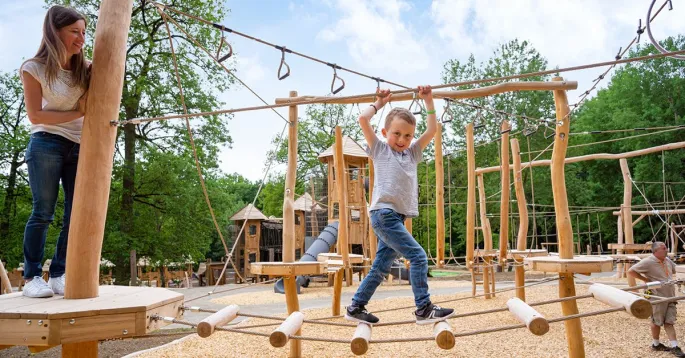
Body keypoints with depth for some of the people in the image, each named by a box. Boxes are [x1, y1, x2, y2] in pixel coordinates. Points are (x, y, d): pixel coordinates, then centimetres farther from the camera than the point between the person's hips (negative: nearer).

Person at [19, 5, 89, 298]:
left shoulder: (86, 69, 5)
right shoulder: (34, 69, -4)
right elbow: (35, 116, -8)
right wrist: (77, 113, -12)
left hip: (81, 147, 4)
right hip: (47, 144, -4)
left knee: (77, 213, -2)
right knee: (43, 212, -4)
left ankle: (59, 274, 7)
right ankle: (32, 276, 6)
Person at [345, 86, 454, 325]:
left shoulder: (412, 152, 20)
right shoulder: (379, 150, 6)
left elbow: (432, 130, 18)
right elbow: (363, 119, -2)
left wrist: (428, 101, 18)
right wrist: (379, 102, 11)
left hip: (397, 216, 7)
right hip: (383, 213, -7)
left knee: (381, 267, 10)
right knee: (418, 256, -11)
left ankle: (356, 307, 19)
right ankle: (424, 309, -3)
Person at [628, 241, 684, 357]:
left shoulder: (667, 260, 6)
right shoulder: (648, 262, -18)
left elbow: (674, 270, 29)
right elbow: (631, 271, -18)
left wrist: (669, 278, 15)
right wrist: (646, 279, -15)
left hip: (670, 296, 6)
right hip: (658, 296, -6)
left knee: (669, 322, 8)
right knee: (657, 322, 8)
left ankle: (674, 347, 10)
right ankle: (656, 344, 24)